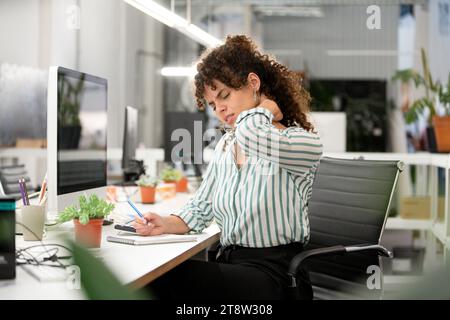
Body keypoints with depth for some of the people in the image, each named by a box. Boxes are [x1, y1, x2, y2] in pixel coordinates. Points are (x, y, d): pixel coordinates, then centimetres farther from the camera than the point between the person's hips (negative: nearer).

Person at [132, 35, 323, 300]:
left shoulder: (305, 143, -9)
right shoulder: (225, 146, 15)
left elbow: (249, 132, -29)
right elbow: (201, 208, 16)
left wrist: (267, 108, -7)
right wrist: (168, 224, -5)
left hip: (272, 276, -6)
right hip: (227, 266, 6)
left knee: (163, 277, -25)